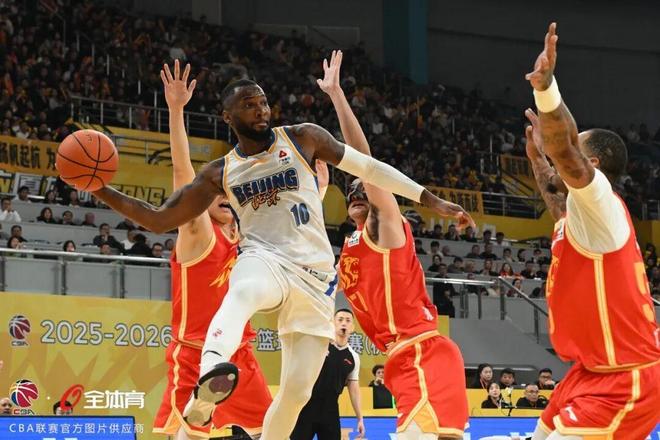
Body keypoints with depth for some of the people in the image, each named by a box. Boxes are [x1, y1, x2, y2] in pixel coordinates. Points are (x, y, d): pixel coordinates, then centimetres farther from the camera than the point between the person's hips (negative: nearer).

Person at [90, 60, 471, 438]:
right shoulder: (219, 174, 10)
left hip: (315, 272, 2)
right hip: (264, 259, -1)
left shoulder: (304, 138, 7)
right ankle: (209, 381, -66)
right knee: (244, 292, -41)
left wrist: (429, 200, 11)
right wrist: (101, 190, -3)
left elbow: (369, 167, 12)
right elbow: (159, 220, 9)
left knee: (297, 391, -4)